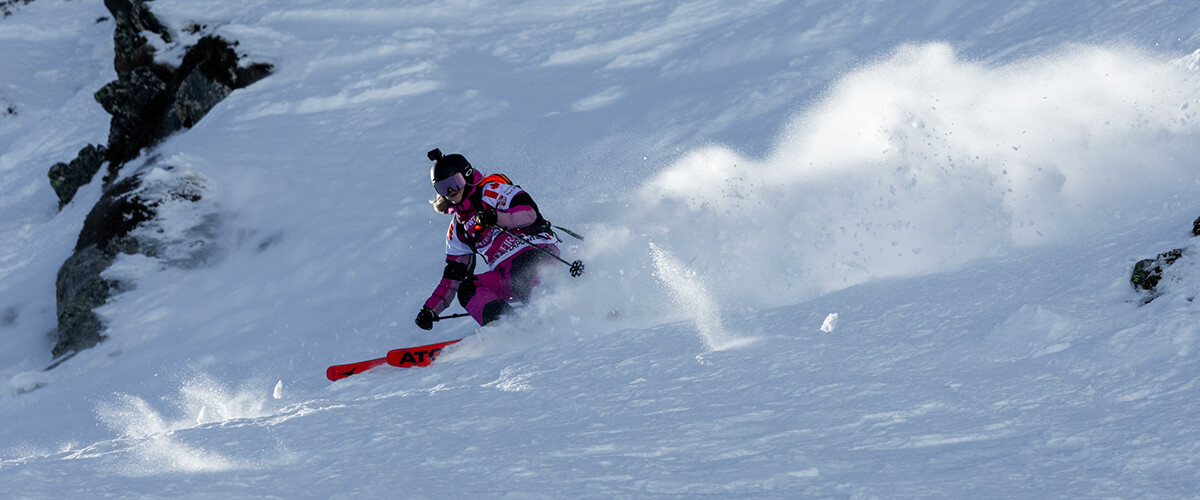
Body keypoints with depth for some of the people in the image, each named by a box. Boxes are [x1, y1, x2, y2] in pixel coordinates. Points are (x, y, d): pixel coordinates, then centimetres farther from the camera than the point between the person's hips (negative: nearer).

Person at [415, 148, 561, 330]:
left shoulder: (491, 190, 4)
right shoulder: (457, 229, 24)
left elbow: (529, 212, -10)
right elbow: (453, 276, 25)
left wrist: (496, 218, -26)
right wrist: (431, 309, 16)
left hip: (537, 251, -7)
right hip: (507, 277, 7)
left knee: (520, 269, -39)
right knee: (467, 290, -17)